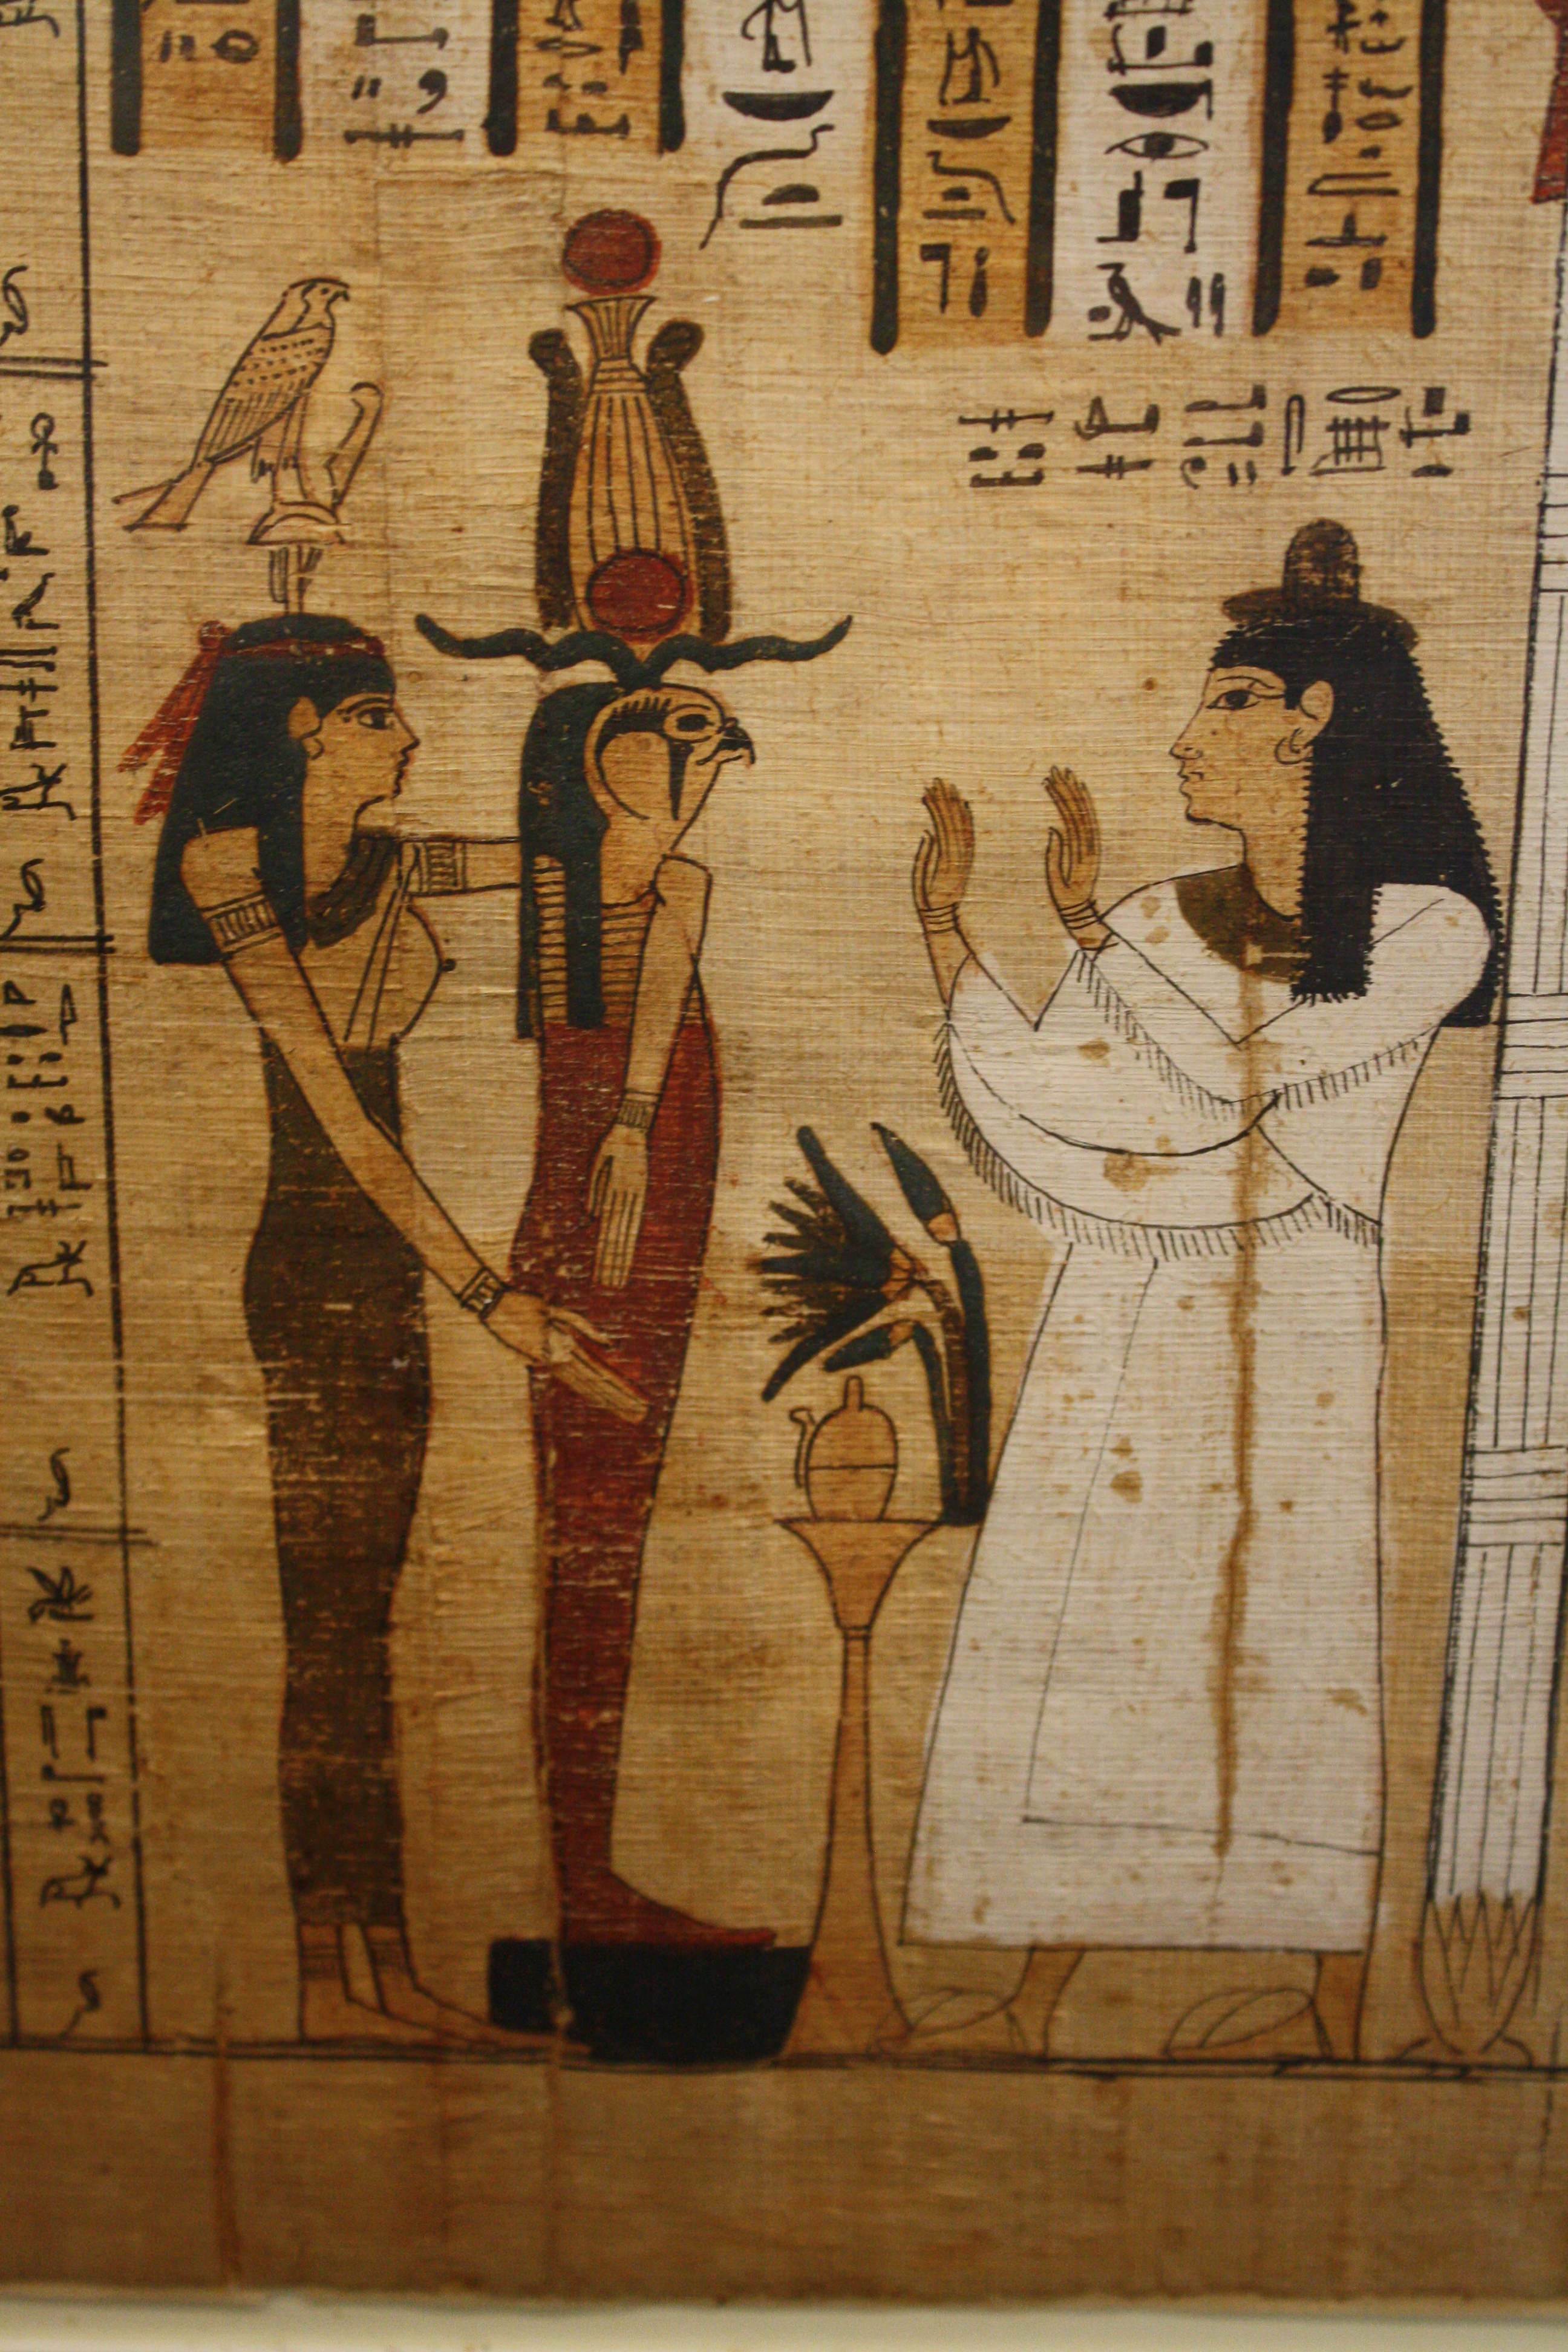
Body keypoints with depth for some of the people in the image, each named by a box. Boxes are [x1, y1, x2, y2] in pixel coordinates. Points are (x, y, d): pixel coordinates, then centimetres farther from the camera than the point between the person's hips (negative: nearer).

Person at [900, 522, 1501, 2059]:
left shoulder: (1426, 930, -2)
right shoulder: (1163, 924, 9)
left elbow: (1235, 1066, -15)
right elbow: (1050, 1113, 0)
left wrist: (1091, 925, -8)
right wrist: (947, 937, -2)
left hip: (1293, 1331, -3)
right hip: (1123, 1328, 4)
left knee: (1290, 1654, 3)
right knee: (1082, 1645, 4)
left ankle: (1336, 2020, 22)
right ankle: (1035, 2006, 17)